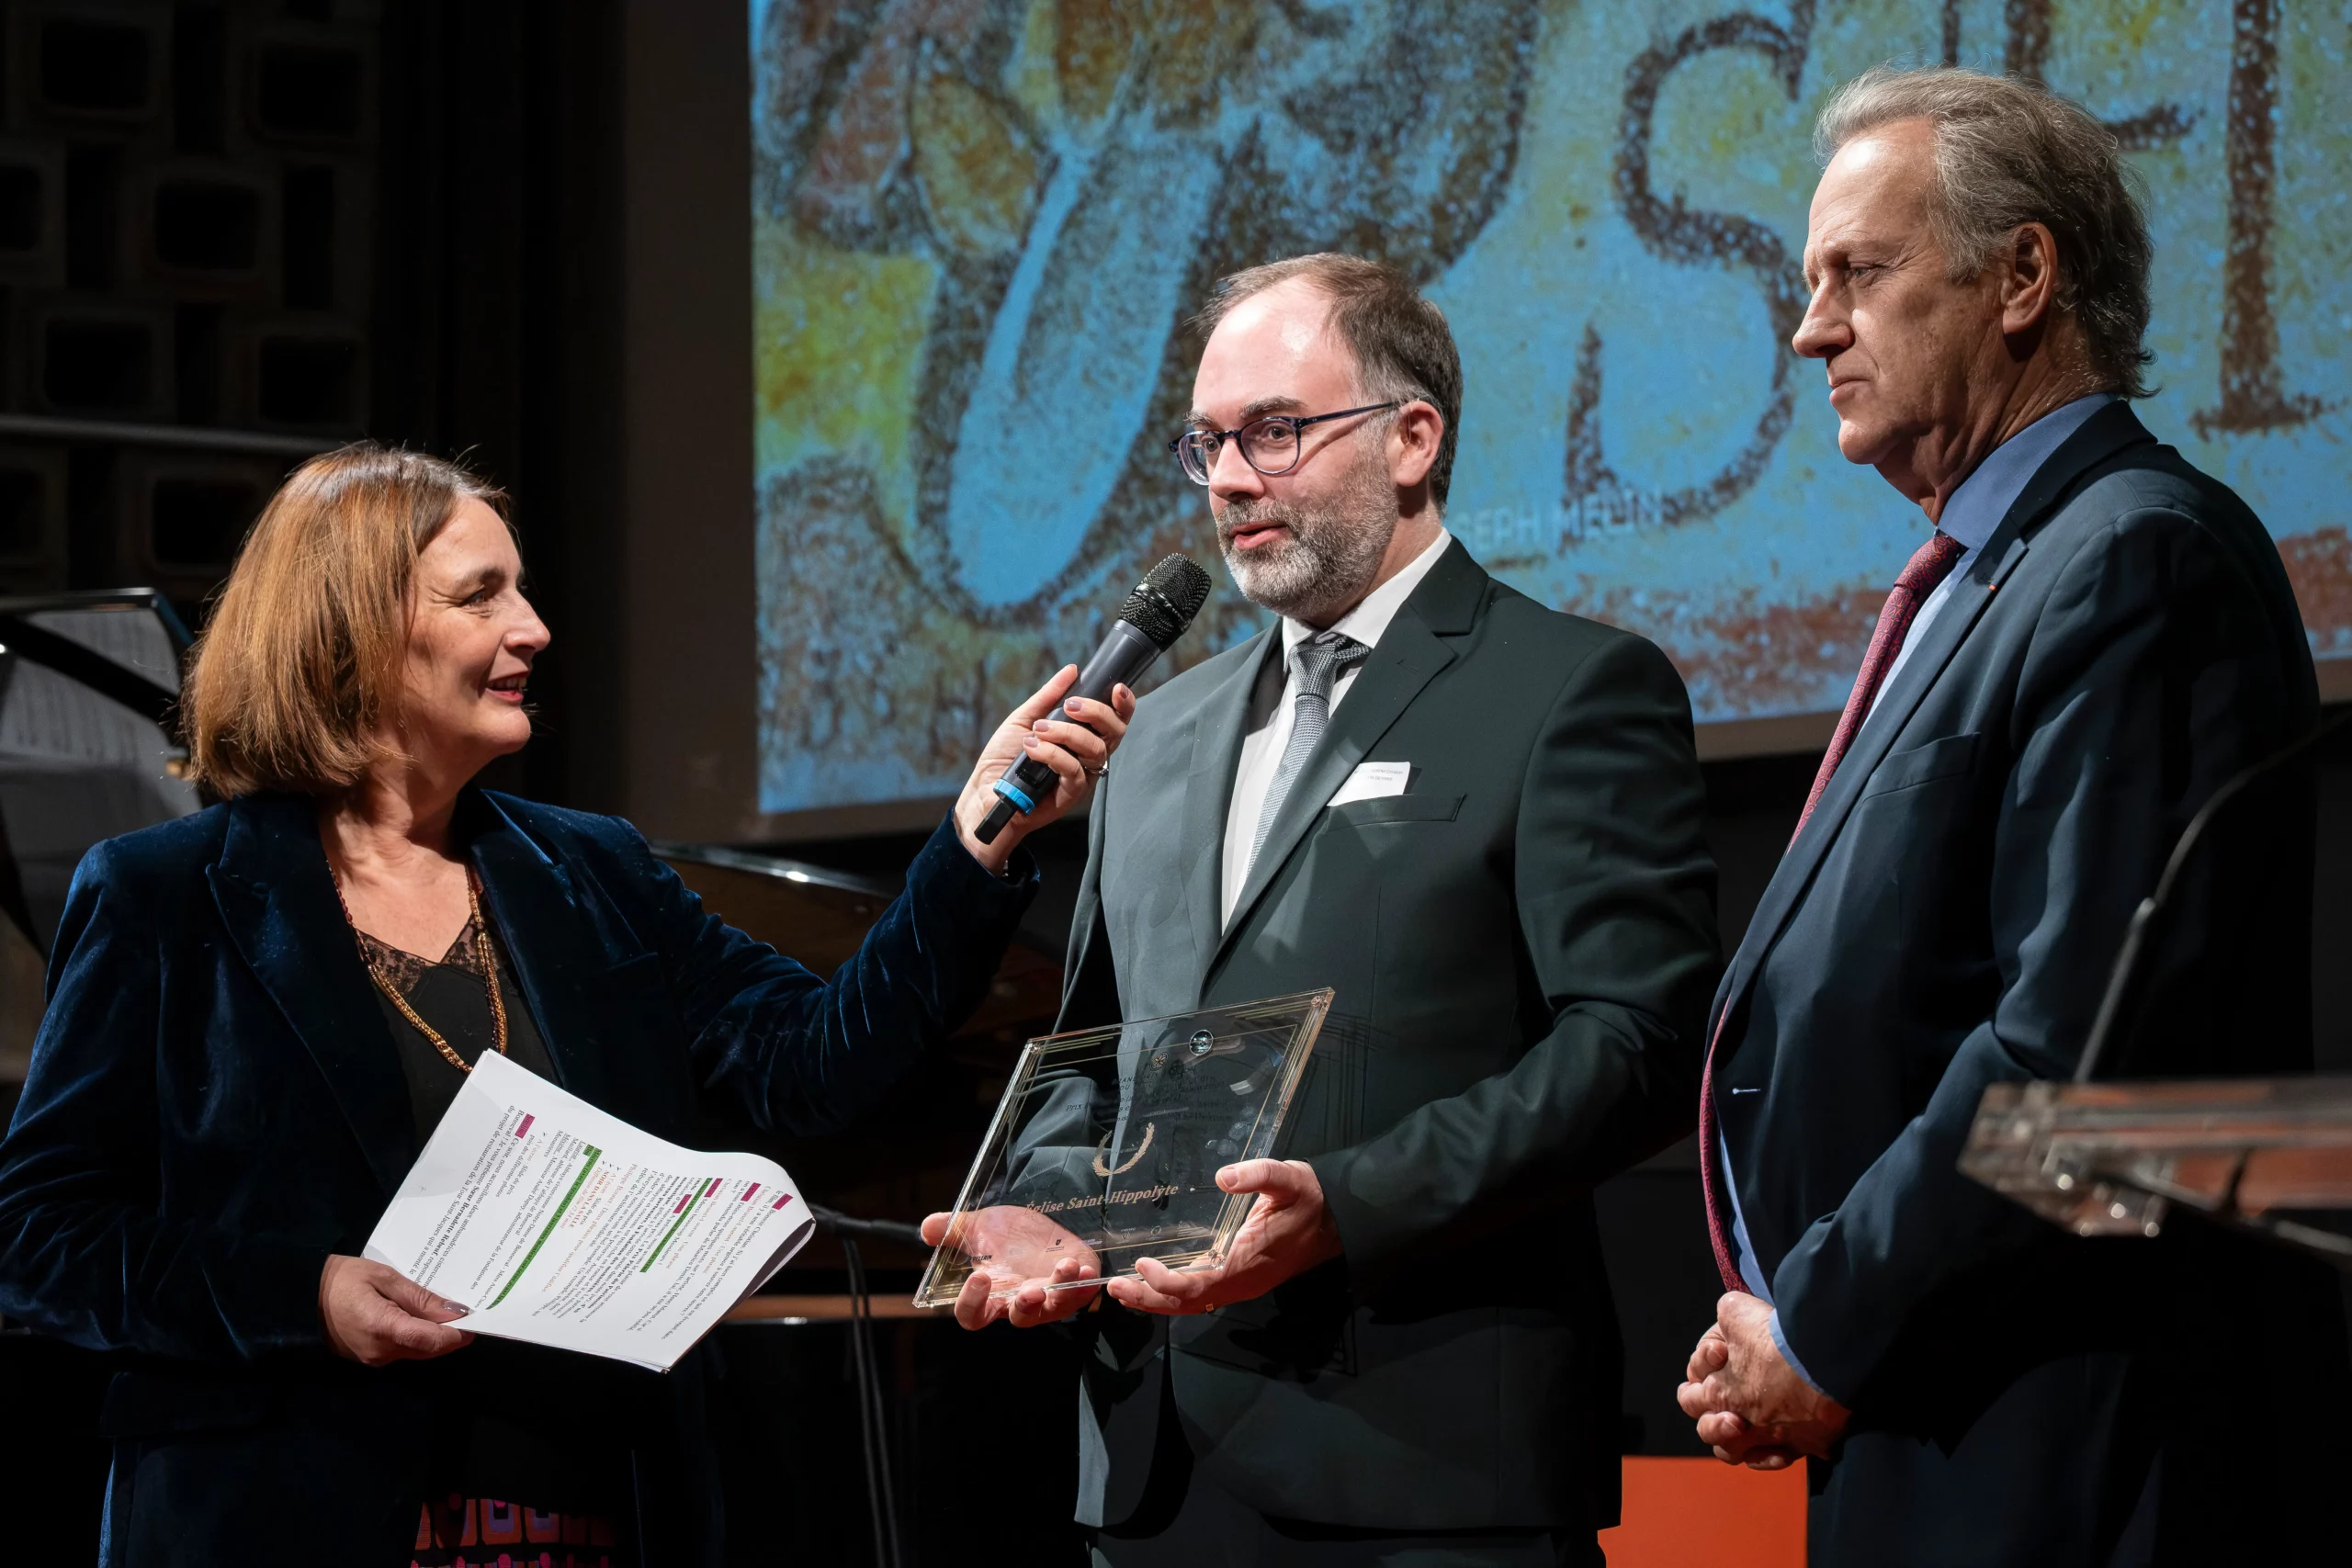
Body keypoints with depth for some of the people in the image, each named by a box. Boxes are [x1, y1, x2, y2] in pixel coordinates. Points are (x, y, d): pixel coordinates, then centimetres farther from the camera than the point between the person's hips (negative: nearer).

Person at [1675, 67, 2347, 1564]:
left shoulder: (2142, 559, -12)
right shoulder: (1984, 582, 20)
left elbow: (2087, 1035, -21)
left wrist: (1827, 1333, -14)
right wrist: (1789, 1321, 7)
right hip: (1929, 1441, 9)